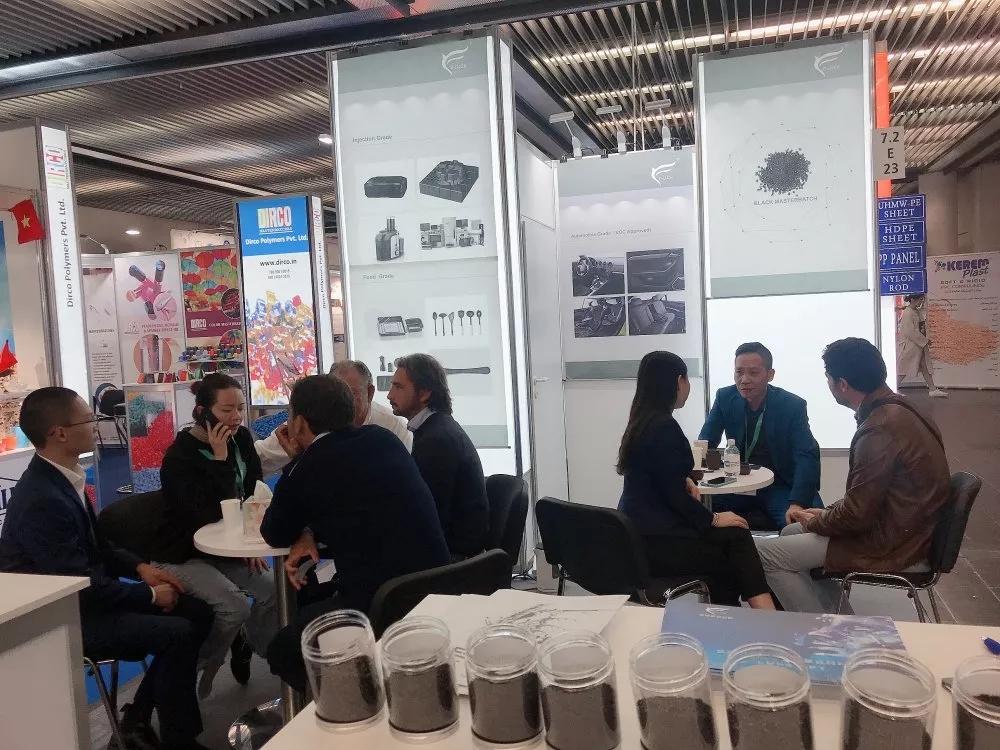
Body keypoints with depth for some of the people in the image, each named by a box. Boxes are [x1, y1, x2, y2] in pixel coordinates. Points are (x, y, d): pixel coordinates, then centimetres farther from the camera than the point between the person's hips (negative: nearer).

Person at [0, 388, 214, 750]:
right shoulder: (41, 500, -27)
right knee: (178, 634, -20)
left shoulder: (65, 477, 2)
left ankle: (138, 717, 13)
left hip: (83, 596, 9)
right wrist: (149, 594, -14)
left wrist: (140, 567, -1)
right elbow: (81, 584, -25)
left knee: (198, 613, 1)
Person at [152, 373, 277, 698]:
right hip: (182, 555, -6)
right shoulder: (179, 456, -22)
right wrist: (220, 458, -31)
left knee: (273, 587, -14)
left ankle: (247, 650, 14)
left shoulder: (241, 438, -2)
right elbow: (210, 514, -30)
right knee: (235, 607, -24)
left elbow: (253, 495, 5)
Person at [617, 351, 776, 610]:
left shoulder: (643, 421, 12)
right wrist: (713, 519, -4)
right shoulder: (664, 427, -18)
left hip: (643, 529, 8)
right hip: (653, 539, -8)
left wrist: (685, 480, 9)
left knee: (736, 536, 2)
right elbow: (673, 493, -18)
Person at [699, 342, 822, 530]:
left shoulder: (793, 405, -11)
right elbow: (705, 443, -1)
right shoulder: (725, 398, -3)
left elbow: (807, 457, -18)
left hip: (780, 487, -2)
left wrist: (797, 504, -35)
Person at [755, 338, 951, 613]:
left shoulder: (880, 429, -26)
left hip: (890, 548, -10)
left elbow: (857, 514, -22)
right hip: (902, 531, 10)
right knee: (790, 533, 19)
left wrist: (815, 523, -5)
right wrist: (828, 513, 8)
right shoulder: (896, 410, 5)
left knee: (763, 553, -10)